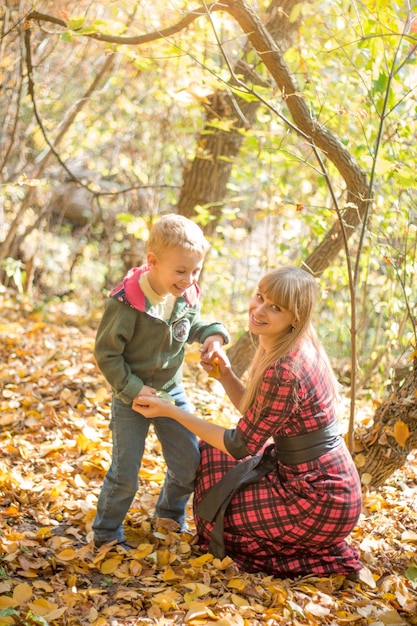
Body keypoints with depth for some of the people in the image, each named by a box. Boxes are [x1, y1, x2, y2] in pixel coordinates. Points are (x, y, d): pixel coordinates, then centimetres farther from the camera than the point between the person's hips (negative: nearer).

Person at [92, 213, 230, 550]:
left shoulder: (187, 295, -9)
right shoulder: (126, 302, -26)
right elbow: (106, 353, -18)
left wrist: (212, 333, -8)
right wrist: (133, 389, -20)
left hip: (172, 391, 5)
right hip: (131, 397, -5)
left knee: (190, 464, 12)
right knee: (125, 474, 0)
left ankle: (170, 515, 39)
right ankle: (106, 533, 22)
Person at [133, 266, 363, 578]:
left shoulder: (284, 371, -27)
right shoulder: (298, 350, 2)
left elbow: (242, 445, -18)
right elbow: (255, 415, 11)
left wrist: (169, 410, -14)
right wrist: (226, 375, -5)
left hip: (320, 501, -9)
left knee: (215, 516, 4)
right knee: (210, 455, 17)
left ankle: (325, 556, 8)